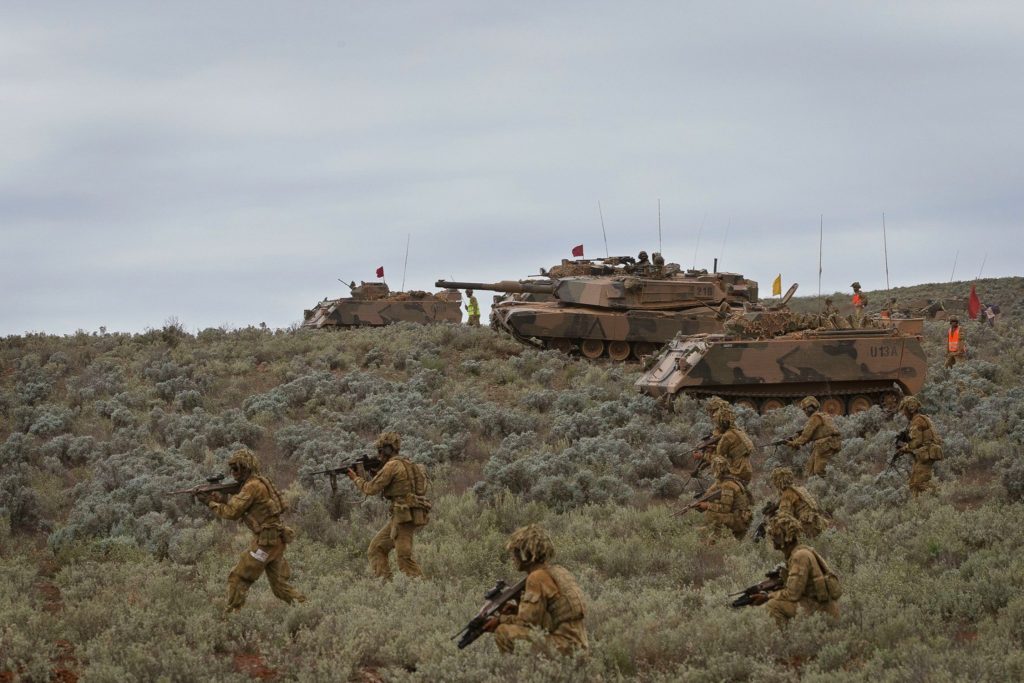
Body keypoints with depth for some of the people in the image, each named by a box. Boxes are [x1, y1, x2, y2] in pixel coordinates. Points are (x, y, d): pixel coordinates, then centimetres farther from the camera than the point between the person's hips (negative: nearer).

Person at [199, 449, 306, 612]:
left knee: (238, 578, -2)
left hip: (265, 542, -9)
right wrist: (220, 500, 6)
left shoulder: (253, 486, -14)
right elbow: (238, 510, 19)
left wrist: (211, 503, -3)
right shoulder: (259, 483, 16)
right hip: (276, 541, 9)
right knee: (279, 584, 14)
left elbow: (232, 512, -15)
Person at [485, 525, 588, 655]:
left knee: (503, 632, -11)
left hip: (562, 647, -9)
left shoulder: (538, 577, -12)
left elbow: (528, 621, -12)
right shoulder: (557, 571, 15)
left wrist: (500, 620, 2)